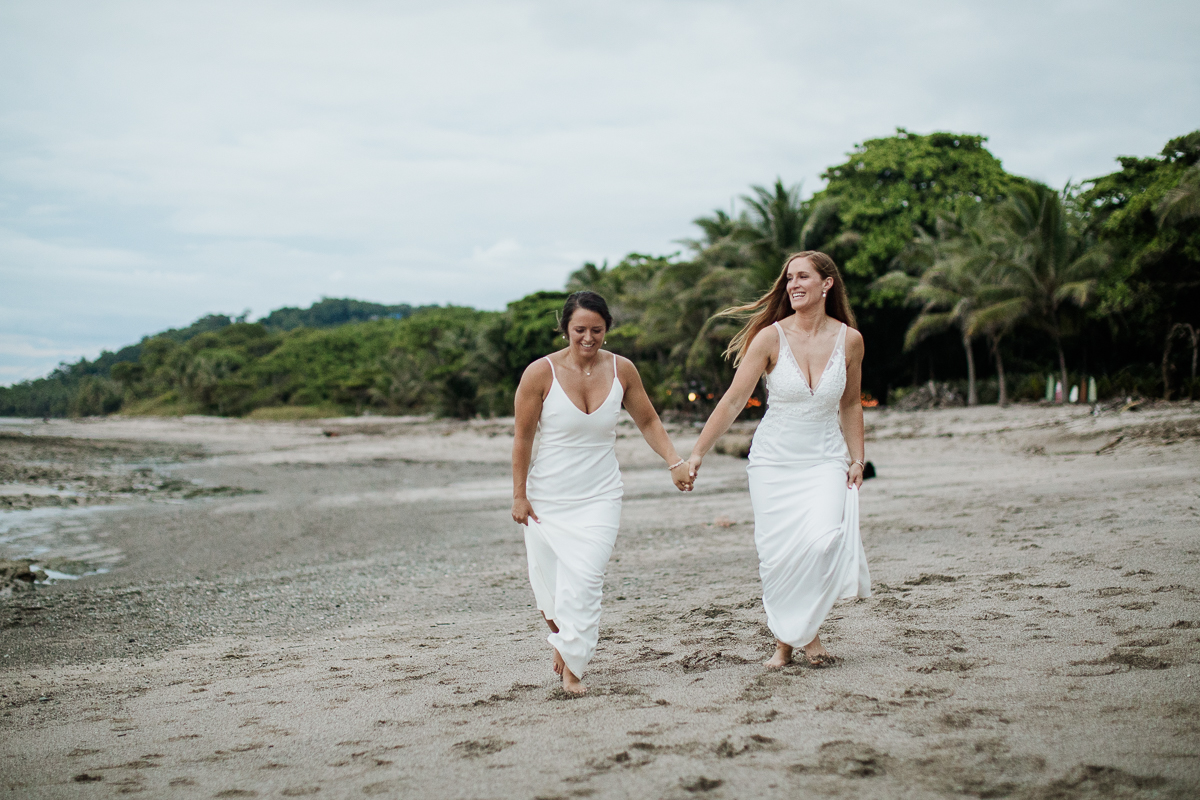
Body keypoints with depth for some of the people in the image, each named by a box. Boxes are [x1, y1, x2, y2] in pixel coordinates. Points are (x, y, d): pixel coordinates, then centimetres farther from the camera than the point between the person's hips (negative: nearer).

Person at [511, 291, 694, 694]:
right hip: (548, 497, -1)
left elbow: (648, 422, 9)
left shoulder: (621, 370, -3)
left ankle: (572, 666, 1)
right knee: (549, 581, 8)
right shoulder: (541, 373, -11)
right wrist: (519, 495, -3)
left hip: (599, 497, 1)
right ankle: (560, 636, 41)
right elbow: (522, 438, -5)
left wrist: (675, 463, -3)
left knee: (584, 579, -13)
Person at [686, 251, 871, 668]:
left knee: (822, 542, -20)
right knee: (779, 555, -4)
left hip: (826, 461, 1)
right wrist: (697, 453, -9)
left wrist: (857, 460, 10)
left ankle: (803, 630, 1)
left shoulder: (850, 340, -1)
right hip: (774, 461, -1)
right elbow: (734, 400, -6)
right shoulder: (771, 337, -8)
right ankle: (786, 639, 16)